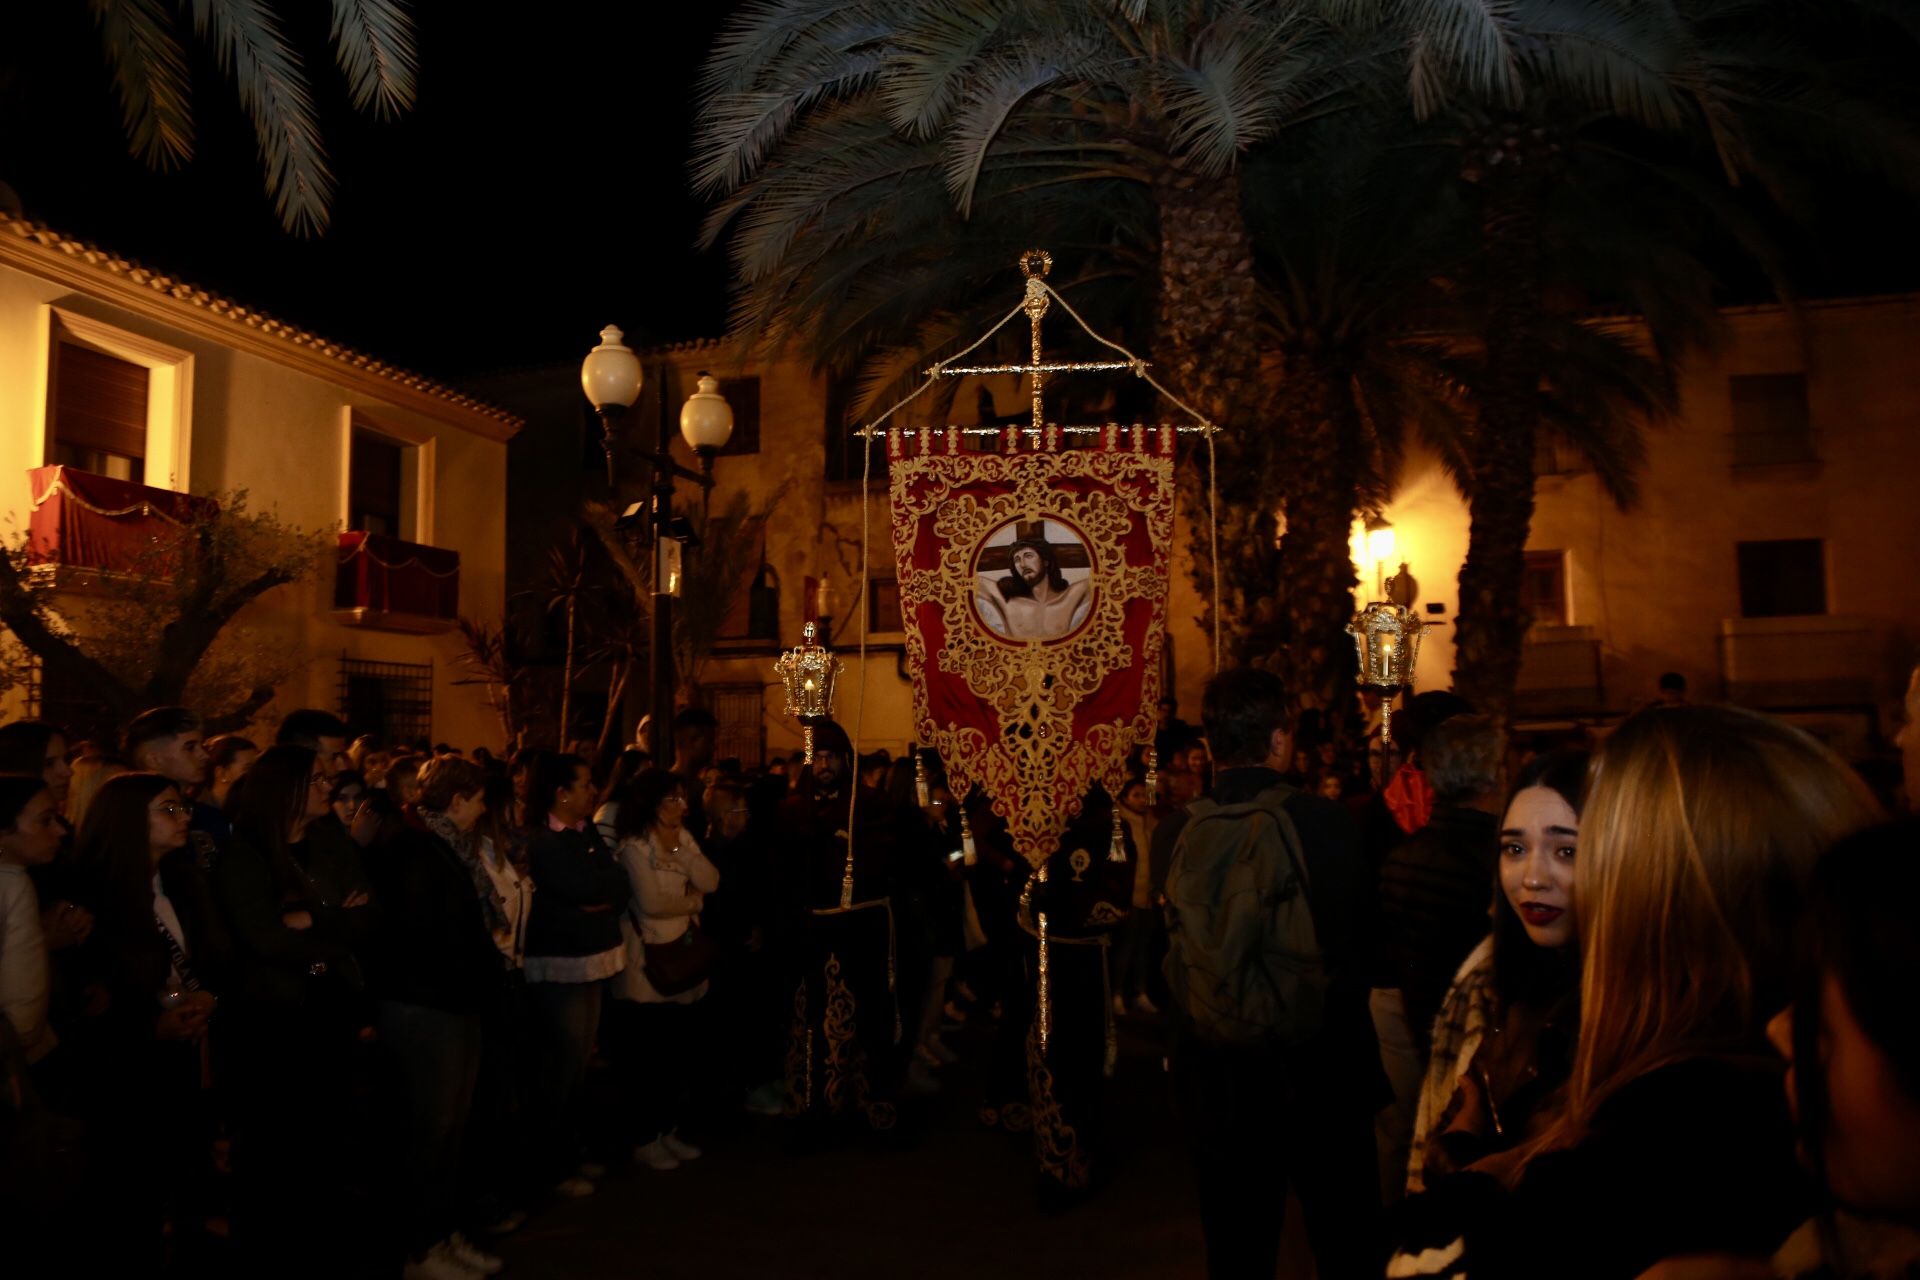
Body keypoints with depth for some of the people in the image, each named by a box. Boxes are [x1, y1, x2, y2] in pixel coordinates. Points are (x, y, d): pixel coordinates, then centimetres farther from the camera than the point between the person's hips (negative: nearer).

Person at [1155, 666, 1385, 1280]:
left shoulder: (1175, 834, -8)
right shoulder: (1322, 822, -15)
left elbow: (1169, 958, 1)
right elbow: (1359, 936, -6)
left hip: (1216, 1084, 2)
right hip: (1320, 1070, -2)